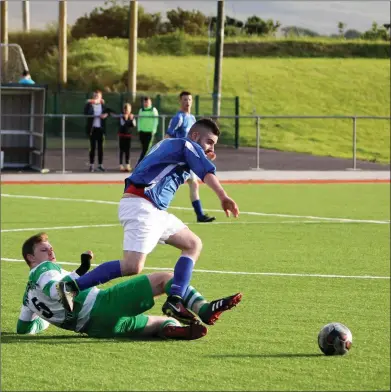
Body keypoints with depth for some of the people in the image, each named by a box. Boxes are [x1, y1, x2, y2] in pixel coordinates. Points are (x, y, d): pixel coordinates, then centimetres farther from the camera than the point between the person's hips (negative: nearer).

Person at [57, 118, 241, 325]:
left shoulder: (169, 144, 28)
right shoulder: (187, 146, 1)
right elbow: (207, 172, -13)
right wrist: (223, 197, -24)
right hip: (140, 205, -10)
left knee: (193, 244, 12)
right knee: (133, 266, -23)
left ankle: (175, 301, -1)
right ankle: (71, 287, -22)